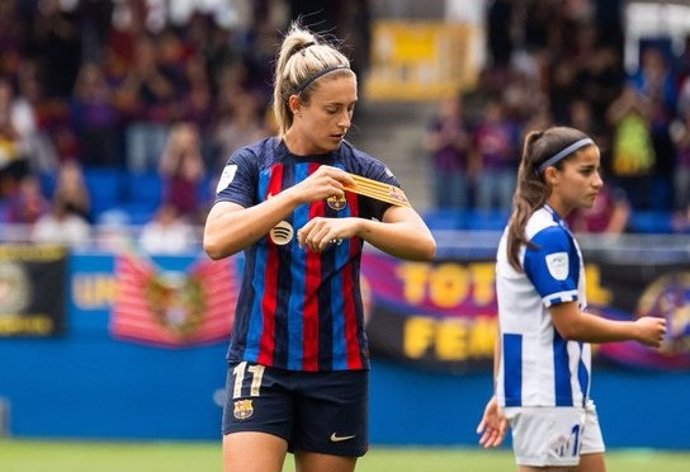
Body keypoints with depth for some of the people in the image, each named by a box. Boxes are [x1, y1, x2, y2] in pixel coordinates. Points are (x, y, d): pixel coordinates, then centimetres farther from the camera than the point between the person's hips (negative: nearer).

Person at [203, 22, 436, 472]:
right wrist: (297, 194, -25)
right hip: (261, 363, -2)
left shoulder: (361, 170, 2)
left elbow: (424, 244, -10)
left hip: (338, 367, 2)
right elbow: (216, 241, -18)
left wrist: (356, 224, -27)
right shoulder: (251, 163, -1)